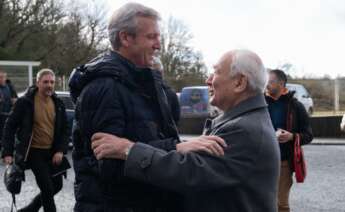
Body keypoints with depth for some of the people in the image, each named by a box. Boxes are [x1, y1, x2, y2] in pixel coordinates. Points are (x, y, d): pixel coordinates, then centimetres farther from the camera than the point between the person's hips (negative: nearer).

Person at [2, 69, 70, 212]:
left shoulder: (58, 104, 4)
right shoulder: (25, 102, -11)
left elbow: (64, 129, 10)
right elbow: (10, 126, -7)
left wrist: (60, 150, -5)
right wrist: (7, 152, -14)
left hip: (52, 152, 6)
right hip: (34, 152, -6)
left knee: (57, 185, 11)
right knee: (48, 189, -8)